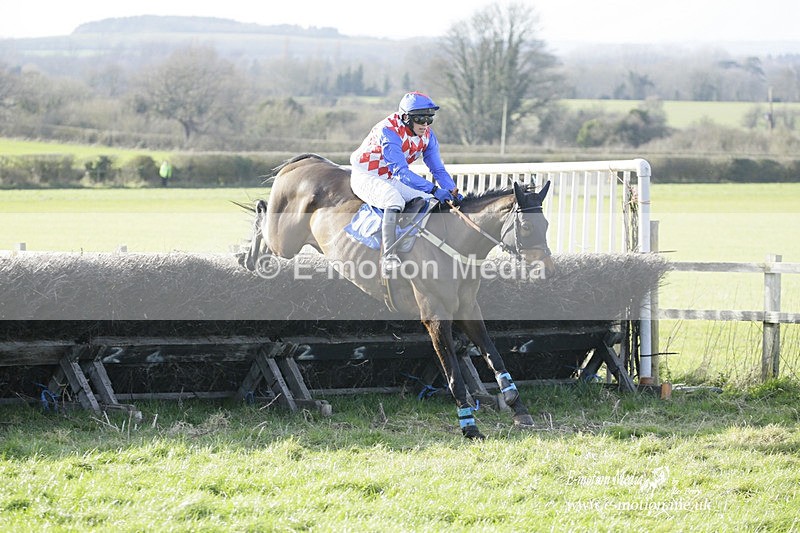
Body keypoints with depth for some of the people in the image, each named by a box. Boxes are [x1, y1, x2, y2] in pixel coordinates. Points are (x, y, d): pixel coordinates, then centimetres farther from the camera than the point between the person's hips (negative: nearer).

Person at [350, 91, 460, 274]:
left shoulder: (427, 136, -5)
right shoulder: (389, 131, -29)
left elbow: (438, 169, 1)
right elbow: (401, 171, -36)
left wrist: (453, 192, -19)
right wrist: (434, 190, -43)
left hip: (391, 180, 8)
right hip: (365, 177, -8)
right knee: (395, 201, -36)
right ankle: (388, 256, -43)